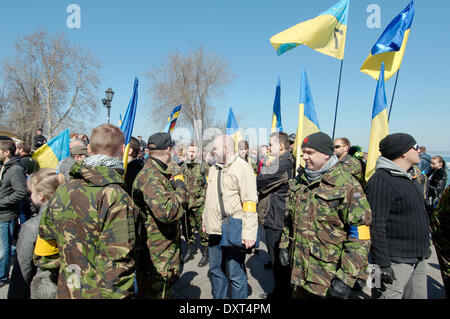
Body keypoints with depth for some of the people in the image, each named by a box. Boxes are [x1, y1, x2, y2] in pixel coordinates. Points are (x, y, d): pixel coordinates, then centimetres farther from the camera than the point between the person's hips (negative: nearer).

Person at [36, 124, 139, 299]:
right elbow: (117, 266, -25)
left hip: (65, 292, 6)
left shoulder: (62, 191, -2)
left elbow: (42, 251, 10)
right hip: (97, 293, -6)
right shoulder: (117, 198, -24)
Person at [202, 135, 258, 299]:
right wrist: (205, 220, 22)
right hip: (214, 230, 8)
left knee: (236, 275, 2)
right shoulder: (213, 169, 14)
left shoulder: (243, 168, -10)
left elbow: (250, 202, -16)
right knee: (216, 270, 20)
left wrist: (249, 232, -20)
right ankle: (218, 297, 38)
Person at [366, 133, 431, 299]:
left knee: (419, 295, 18)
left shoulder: (409, 178, 12)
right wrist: (383, 264, -22)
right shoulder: (380, 180, -19)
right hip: (395, 261, -9)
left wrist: (425, 246, 22)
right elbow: (376, 225, -22)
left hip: (418, 259, 9)